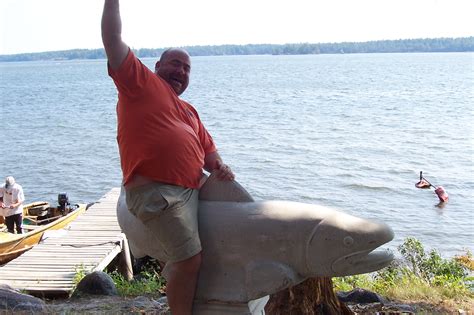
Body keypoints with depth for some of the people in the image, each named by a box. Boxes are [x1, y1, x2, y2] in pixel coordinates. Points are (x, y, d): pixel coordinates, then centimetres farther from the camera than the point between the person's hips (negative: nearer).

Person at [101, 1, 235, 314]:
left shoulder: (189, 110, 27)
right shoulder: (140, 81, 7)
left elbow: (207, 147, 26)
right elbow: (112, 38, 0)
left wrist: (218, 165, 5)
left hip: (191, 189, 9)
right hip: (155, 190, -8)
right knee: (189, 259, -16)